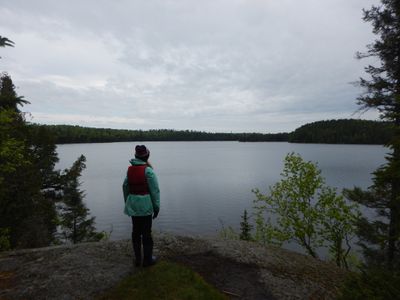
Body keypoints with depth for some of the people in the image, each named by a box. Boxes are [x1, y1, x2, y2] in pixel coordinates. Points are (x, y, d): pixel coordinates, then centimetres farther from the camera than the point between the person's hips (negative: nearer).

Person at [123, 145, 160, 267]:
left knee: (136, 232, 17)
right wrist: (156, 207, -6)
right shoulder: (148, 170, -16)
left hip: (133, 205, 6)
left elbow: (125, 187, 7)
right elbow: (155, 190, -15)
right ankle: (147, 259, 22)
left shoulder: (130, 169, 2)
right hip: (145, 205, -6)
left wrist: (127, 203, 18)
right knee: (146, 232, 8)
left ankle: (137, 259, 30)